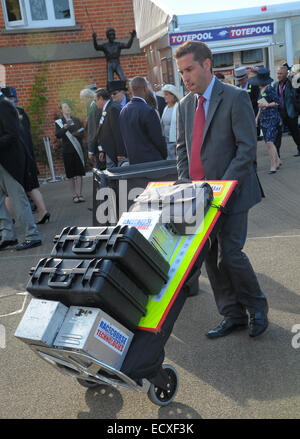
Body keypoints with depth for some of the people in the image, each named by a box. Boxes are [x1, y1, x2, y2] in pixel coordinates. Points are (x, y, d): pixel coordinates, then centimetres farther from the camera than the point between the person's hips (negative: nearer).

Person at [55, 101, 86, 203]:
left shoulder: (76, 120, 14)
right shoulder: (58, 122, 5)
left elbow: (82, 132, 11)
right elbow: (58, 135, -9)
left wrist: (77, 133, -10)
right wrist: (64, 128, -26)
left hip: (78, 149, 2)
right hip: (67, 150, -2)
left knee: (79, 173, -3)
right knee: (70, 174, -1)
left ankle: (79, 194, 1)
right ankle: (74, 195, 5)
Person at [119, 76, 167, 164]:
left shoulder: (123, 111, 6)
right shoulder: (148, 111, -17)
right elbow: (158, 139, -13)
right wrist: (164, 156, 4)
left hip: (133, 161, 8)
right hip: (151, 160, -8)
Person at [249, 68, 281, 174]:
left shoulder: (269, 88, -13)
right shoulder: (261, 89, 13)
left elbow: (277, 102, -12)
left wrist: (267, 105, -21)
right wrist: (257, 117, 21)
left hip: (272, 118, -8)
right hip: (263, 119, 8)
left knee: (269, 142, -13)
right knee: (268, 142, 10)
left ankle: (273, 165, -7)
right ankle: (277, 161, 22)